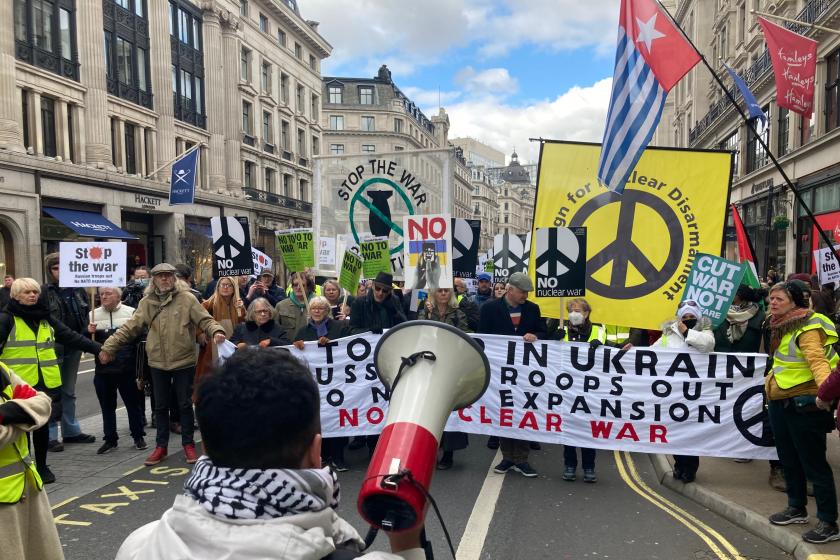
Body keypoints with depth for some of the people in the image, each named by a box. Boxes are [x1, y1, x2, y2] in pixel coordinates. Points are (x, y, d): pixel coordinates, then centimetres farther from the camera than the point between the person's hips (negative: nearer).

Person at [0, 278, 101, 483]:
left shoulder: (46, 318, 13)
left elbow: (71, 337, 15)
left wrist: (98, 348, 10)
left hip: (46, 383, 4)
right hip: (19, 384, -4)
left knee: (43, 424, 10)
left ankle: (41, 466, 24)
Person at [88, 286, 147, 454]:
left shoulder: (131, 312, 0)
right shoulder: (94, 314, 7)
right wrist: (89, 332, -10)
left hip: (126, 368, -2)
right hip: (103, 369, 3)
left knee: (133, 403, 7)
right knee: (107, 406, 11)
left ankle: (138, 437, 20)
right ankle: (110, 440, 22)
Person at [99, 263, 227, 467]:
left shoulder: (187, 298, -7)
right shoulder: (147, 302, 3)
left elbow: (205, 320, -10)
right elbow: (130, 328, 6)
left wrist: (216, 331, -30)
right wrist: (109, 346, 2)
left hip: (184, 361, -3)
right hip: (158, 363, 3)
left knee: (185, 404, 8)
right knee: (161, 406, 14)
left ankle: (188, 445, 22)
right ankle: (161, 446, 28)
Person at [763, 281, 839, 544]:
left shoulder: (807, 328, -17)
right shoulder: (781, 326, 10)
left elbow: (817, 360, -30)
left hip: (803, 404, -9)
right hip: (780, 402, 9)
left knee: (814, 463, -1)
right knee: (788, 458, 19)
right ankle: (796, 508, 34)